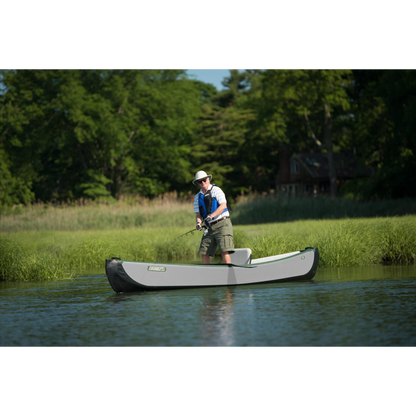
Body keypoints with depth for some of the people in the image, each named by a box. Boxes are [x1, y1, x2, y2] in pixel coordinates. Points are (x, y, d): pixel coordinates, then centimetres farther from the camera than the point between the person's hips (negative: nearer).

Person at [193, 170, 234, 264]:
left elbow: (223, 206, -11)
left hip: (222, 224, -6)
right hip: (209, 227, 6)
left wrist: (210, 216, -22)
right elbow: (198, 213, 11)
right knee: (204, 253, -1)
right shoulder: (198, 197, 16)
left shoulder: (216, 190, 0)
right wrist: (199, 223, -12)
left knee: (224, 251, -17)